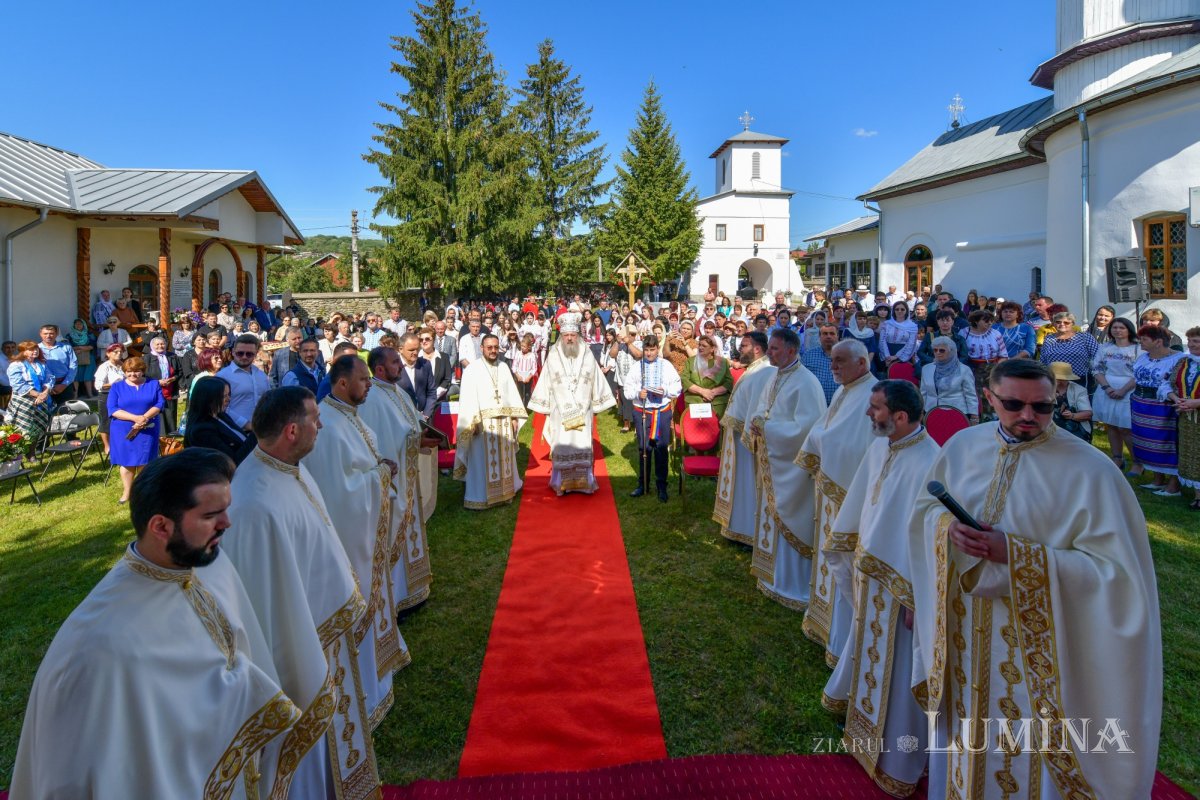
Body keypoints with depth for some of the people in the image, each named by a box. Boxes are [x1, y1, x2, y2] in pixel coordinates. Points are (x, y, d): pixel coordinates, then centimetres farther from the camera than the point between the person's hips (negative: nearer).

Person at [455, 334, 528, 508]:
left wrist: (514, 417, 5)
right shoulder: (472, 368, -7)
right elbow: (468, 398, -11)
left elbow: (512, 392, 11)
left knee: (504, 459, 13)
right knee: (482, 461, -1)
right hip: (483, 423, -5)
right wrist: (473, 423, -17)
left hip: (504, 422, 5)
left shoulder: (504, 367, 10)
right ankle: (478, 497, 7)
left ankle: (504, 490, 26)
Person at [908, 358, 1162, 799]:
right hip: (961, 629, 4)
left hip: (1036, 641, -4)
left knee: (1028, 749, 13)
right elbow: (924, 506, 9)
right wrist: (949, 529, -14)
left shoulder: (1089, 469, -17)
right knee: (962, 726, 23)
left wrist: (1015, 554, -26)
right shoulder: (963, 445, -3)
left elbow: (1111, 568, -18)